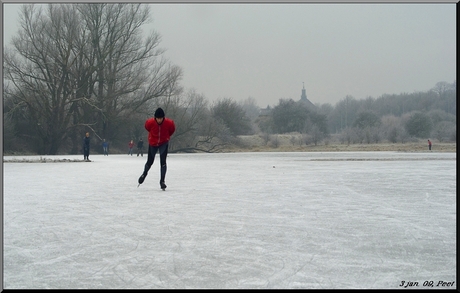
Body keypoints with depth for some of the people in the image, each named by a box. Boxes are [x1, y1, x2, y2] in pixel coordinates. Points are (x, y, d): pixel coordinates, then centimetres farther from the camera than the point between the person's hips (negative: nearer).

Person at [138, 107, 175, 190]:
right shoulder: (150, 122, -23)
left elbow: (172, 129, 1)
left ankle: (162, 181, -9)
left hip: (163, 143, -1)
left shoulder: (169, 123, -24)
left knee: (163, 162, -16)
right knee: (150, 162, 11)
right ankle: (144, 174, 43)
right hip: (153, 143, 1)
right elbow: (146, 127, 3)